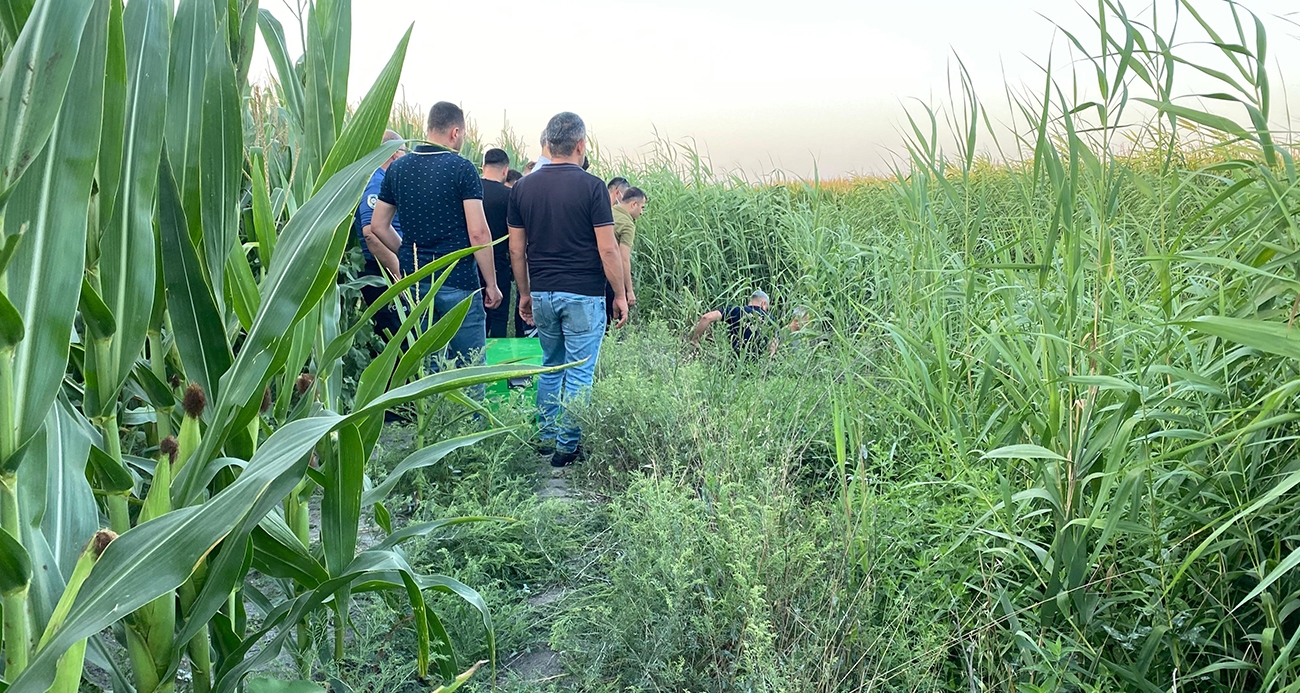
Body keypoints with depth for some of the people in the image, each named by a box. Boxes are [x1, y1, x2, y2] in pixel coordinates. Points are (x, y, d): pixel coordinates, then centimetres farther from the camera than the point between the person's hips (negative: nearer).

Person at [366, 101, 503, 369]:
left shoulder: (398, 168, 7)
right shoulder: (462, 169, -10)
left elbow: (378, 226, 12)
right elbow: (478, 233, -15)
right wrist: (492, 284, -7)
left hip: (413, 282, 6)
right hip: (457, 282, -5)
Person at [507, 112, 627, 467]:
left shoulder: (523, 187, 3)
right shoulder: (591, 186, -10)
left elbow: (516, 250, 5)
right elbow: (608, 249, -12)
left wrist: (525, 293, 16)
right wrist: (620, 295, -2)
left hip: (542, 293, 5)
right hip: (583, 295, -5)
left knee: (550, 367, 20)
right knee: (579, 374, 4)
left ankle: (546, 437, 26)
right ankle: (568, 446, 10)